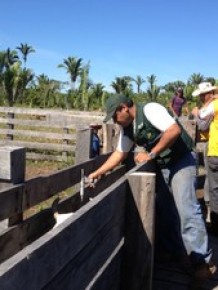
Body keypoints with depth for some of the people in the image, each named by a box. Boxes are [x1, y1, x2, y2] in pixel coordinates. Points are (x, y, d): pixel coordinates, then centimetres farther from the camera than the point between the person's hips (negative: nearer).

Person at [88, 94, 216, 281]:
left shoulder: (150, 110, -21)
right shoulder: (126, 129, 4)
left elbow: (174, 130, -31)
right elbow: (119, 154, 12)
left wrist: (150, 154, -25)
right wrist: (97, 173, 8)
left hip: (182, 160, -9)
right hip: (162, 165, 9)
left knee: (186, 207, -14)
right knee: (162, 207, 11)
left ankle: (202, 260, -5)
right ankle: (174, 250, 27)